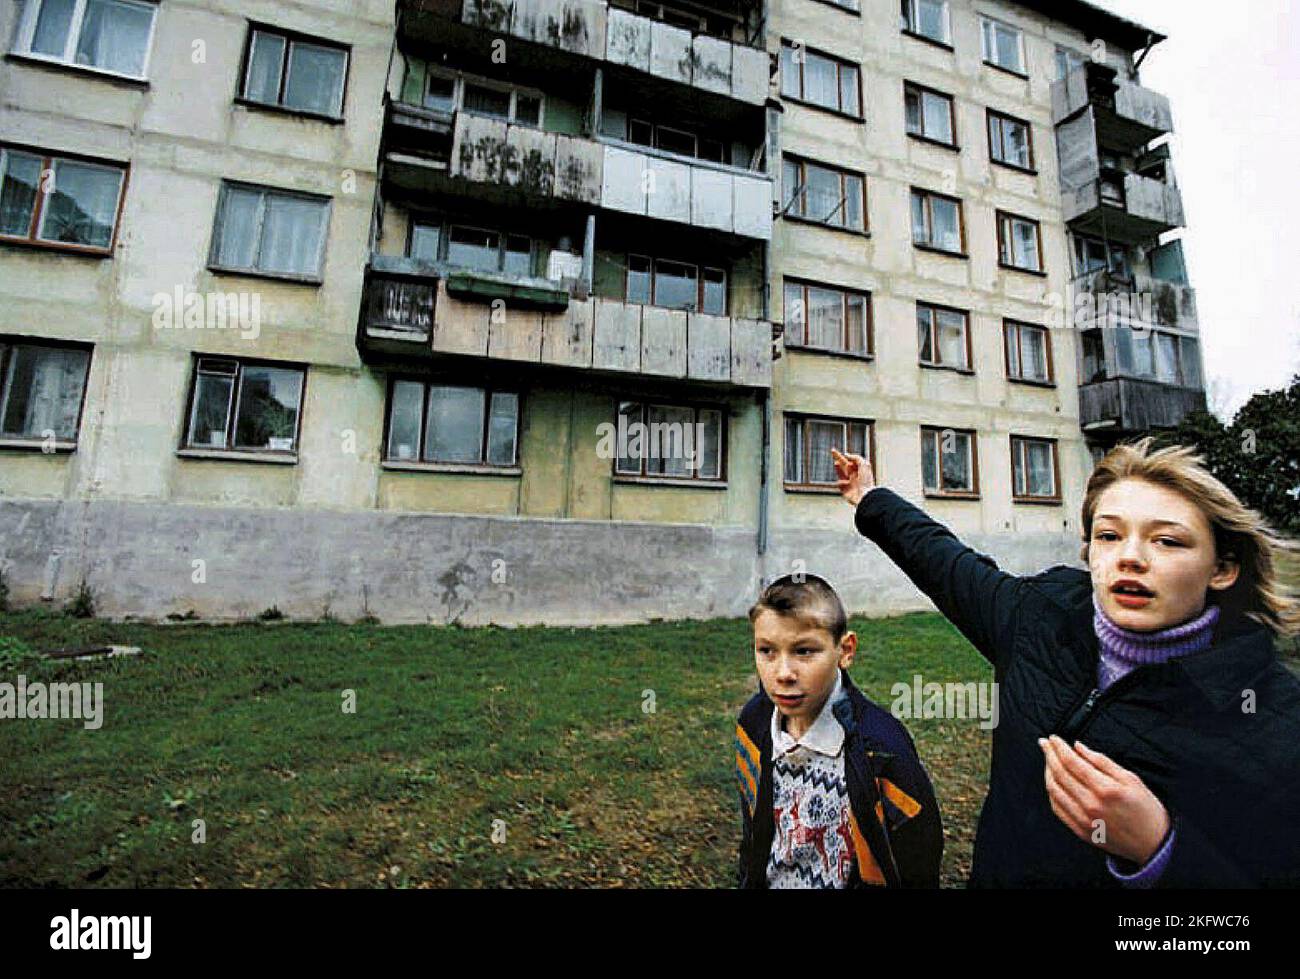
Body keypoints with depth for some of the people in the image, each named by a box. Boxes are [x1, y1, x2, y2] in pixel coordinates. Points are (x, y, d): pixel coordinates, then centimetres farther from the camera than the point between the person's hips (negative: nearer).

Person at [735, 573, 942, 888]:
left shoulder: (881, 748, -29)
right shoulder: (753, 722, -16)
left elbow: (918, 875, -18)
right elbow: (752, 832, 0)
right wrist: (747, 880, 4)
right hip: (767, 881, 4)